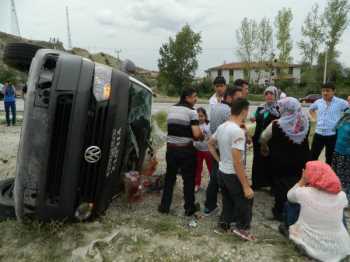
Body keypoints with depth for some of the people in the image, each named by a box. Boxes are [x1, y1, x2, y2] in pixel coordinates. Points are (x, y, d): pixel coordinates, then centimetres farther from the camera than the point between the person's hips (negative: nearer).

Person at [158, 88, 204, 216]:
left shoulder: (171, 109, 10)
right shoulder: (191, 111, -10)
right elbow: (197, 134, -18)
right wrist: (202, 137, 4)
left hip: (171, 148, 5)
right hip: (186, 150, -5)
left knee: (169, 177, 16)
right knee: (189, 179, 9)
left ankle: (164, 206, 24)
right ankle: (189, 207, 21)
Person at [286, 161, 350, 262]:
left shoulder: (303, 193, -20)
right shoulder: (341, 196, -12)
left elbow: (289, 196, 3)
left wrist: (302, 180, 0)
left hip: (310, 246, -2)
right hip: (339, 249, 3)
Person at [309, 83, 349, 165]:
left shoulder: (341, 103, -9)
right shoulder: (318, 102, 3)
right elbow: (311, 109, 23)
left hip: (332, 135, -3)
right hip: (319, 134, 3)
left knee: (329, 159, 13)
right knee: (312, 157, 8)